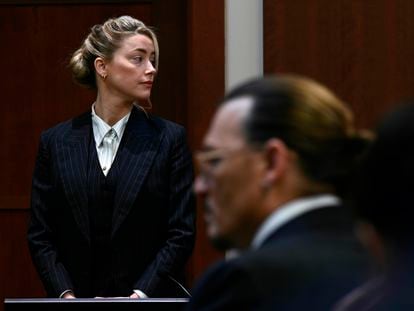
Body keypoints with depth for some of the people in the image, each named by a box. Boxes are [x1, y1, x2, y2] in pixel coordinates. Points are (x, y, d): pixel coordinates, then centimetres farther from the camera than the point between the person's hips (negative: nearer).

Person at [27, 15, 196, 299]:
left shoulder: (170, 138, 2)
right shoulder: (56, 142, 6)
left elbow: (181, 233, -1)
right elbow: (40, 236, 6)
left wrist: (141, 294, -12)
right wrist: (66, 295, -8)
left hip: (150, 300, -1)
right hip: (79, 298, 1)